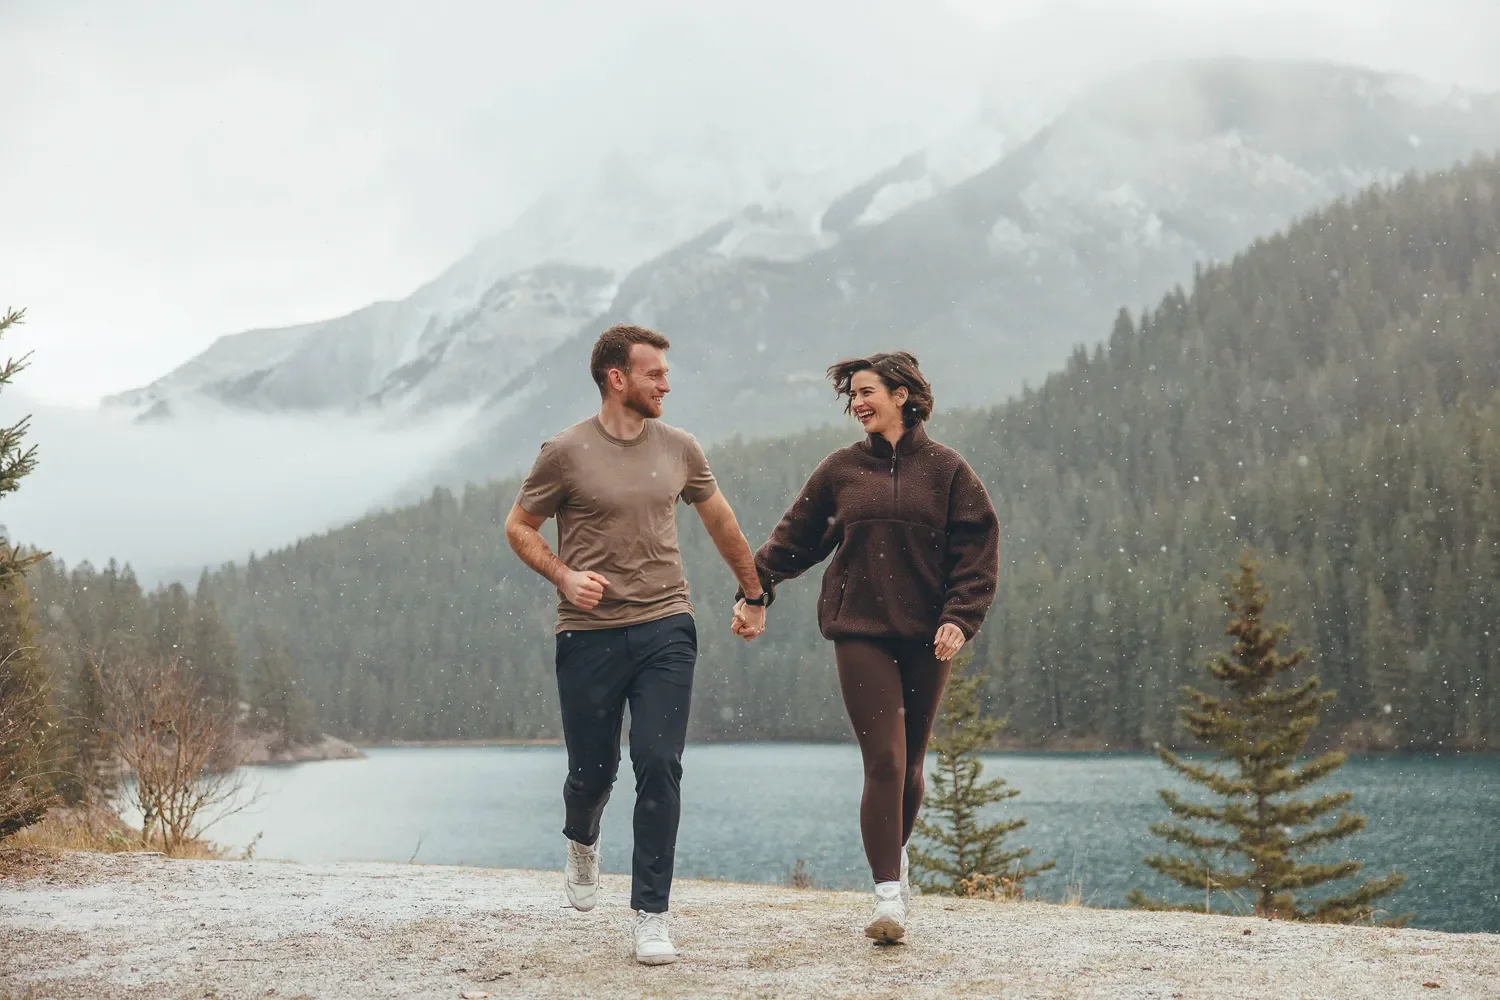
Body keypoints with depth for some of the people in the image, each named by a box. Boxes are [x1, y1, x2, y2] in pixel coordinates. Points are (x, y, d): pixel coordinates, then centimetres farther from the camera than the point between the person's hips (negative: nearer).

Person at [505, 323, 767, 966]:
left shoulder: (678, 449, 7)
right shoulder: (567, 452, -4)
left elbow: (719, 520, 22)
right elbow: (519, 527, 5)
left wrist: (754, 591, 29)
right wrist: (564, 576, -12)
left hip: (665, 629, 2)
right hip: (590, 634, -2)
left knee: (659, 767, -9)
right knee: (592, 771, 7)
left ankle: (651, 913, -1)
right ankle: (582, 843, 43)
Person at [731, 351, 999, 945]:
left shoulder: (945, 469, 3)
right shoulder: (841, 470, 7)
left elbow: (978, 551, 1)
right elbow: (795, 538, 16)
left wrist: (958, 617, -10)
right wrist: (755, 592, 13)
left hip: (926, 637, 1)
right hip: (861, 633, 0)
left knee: (910, 762, 10)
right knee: (884, 761, -11)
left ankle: (895, 852, 37)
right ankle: (889, 896, -10)